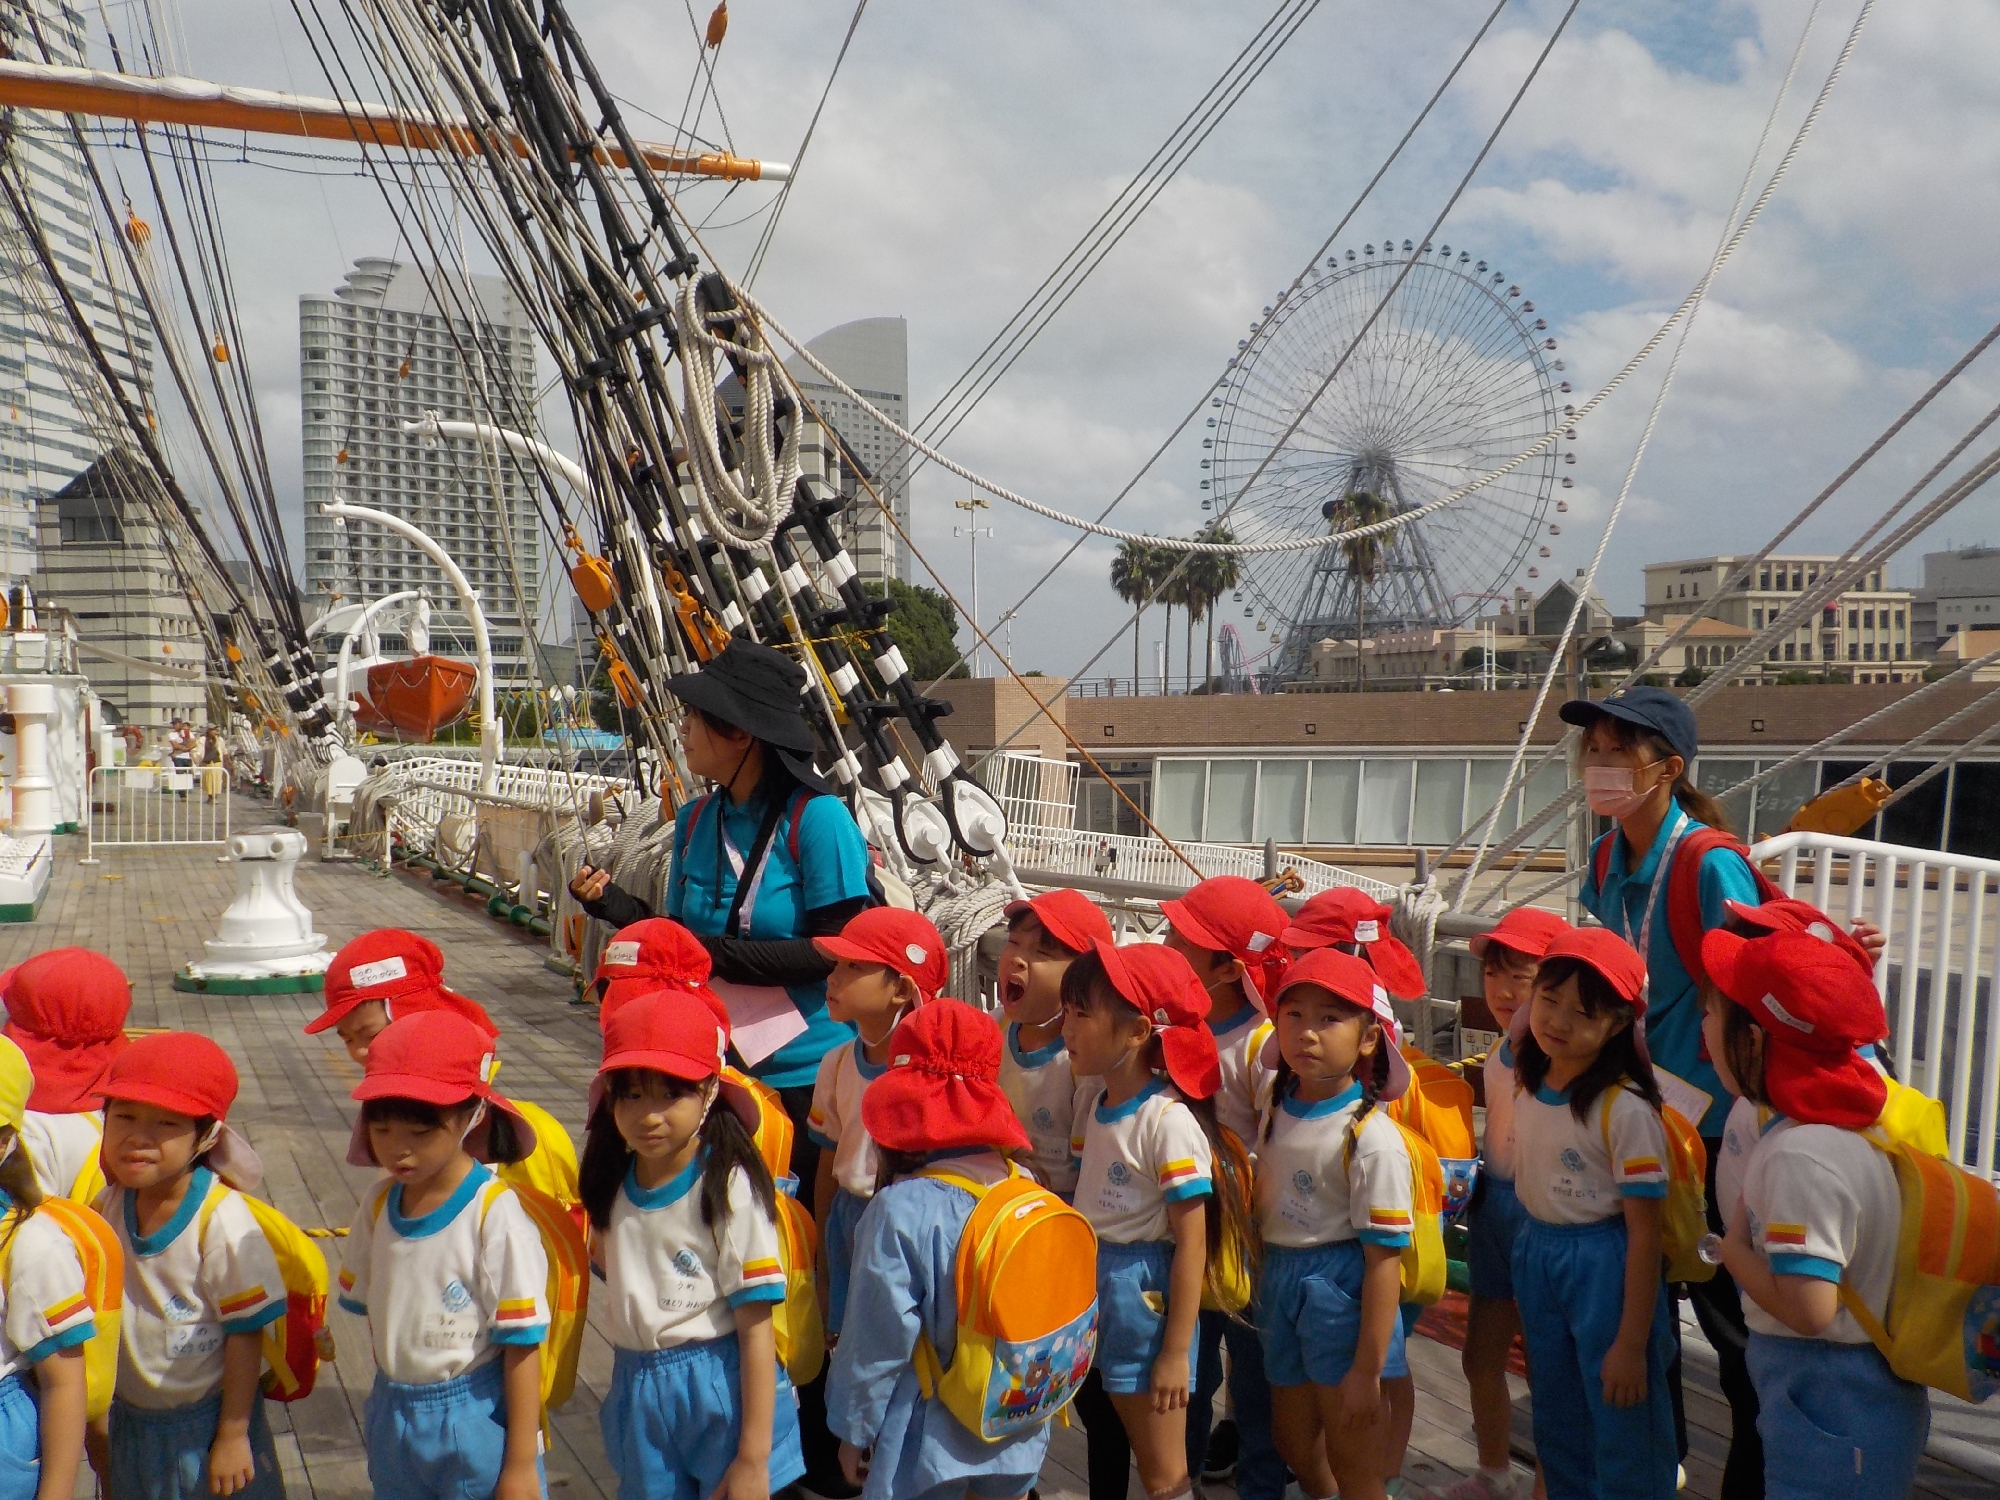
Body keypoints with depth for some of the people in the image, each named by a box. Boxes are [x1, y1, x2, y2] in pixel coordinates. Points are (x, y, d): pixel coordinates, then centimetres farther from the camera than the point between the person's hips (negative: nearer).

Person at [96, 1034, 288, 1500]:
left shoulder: (222, 1223, -23)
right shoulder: (106, 1207, -7)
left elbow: (245, 1336, -17)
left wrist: (233, 1436, -12)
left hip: (206, 1424, -5)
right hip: (129, 1423, 5)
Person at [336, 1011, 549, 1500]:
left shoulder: (495, 1215, -19)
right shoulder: (377, 1204, -3)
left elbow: (521, 1344, -16)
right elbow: (367, 1307, 10)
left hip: (476, 1423, -5)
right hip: (392, 1418, 5)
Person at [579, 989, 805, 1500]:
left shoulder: (729, 1190, -16)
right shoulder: (612, 1184, 1)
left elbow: (756, 1329, -15)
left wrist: (753, 1458, -15)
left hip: (723, 1392, -5)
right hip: (638, 1395, 5)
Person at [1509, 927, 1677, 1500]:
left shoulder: (1625, 1109, -22)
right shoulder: (1528, 1085, -2)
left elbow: (1645, 1232, -19)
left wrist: (1631, 1344, -18)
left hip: (1605, 1266, -7)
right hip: (1537, 1254, 7)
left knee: (1623, 1435, 7)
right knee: (1558, 1430, 22)